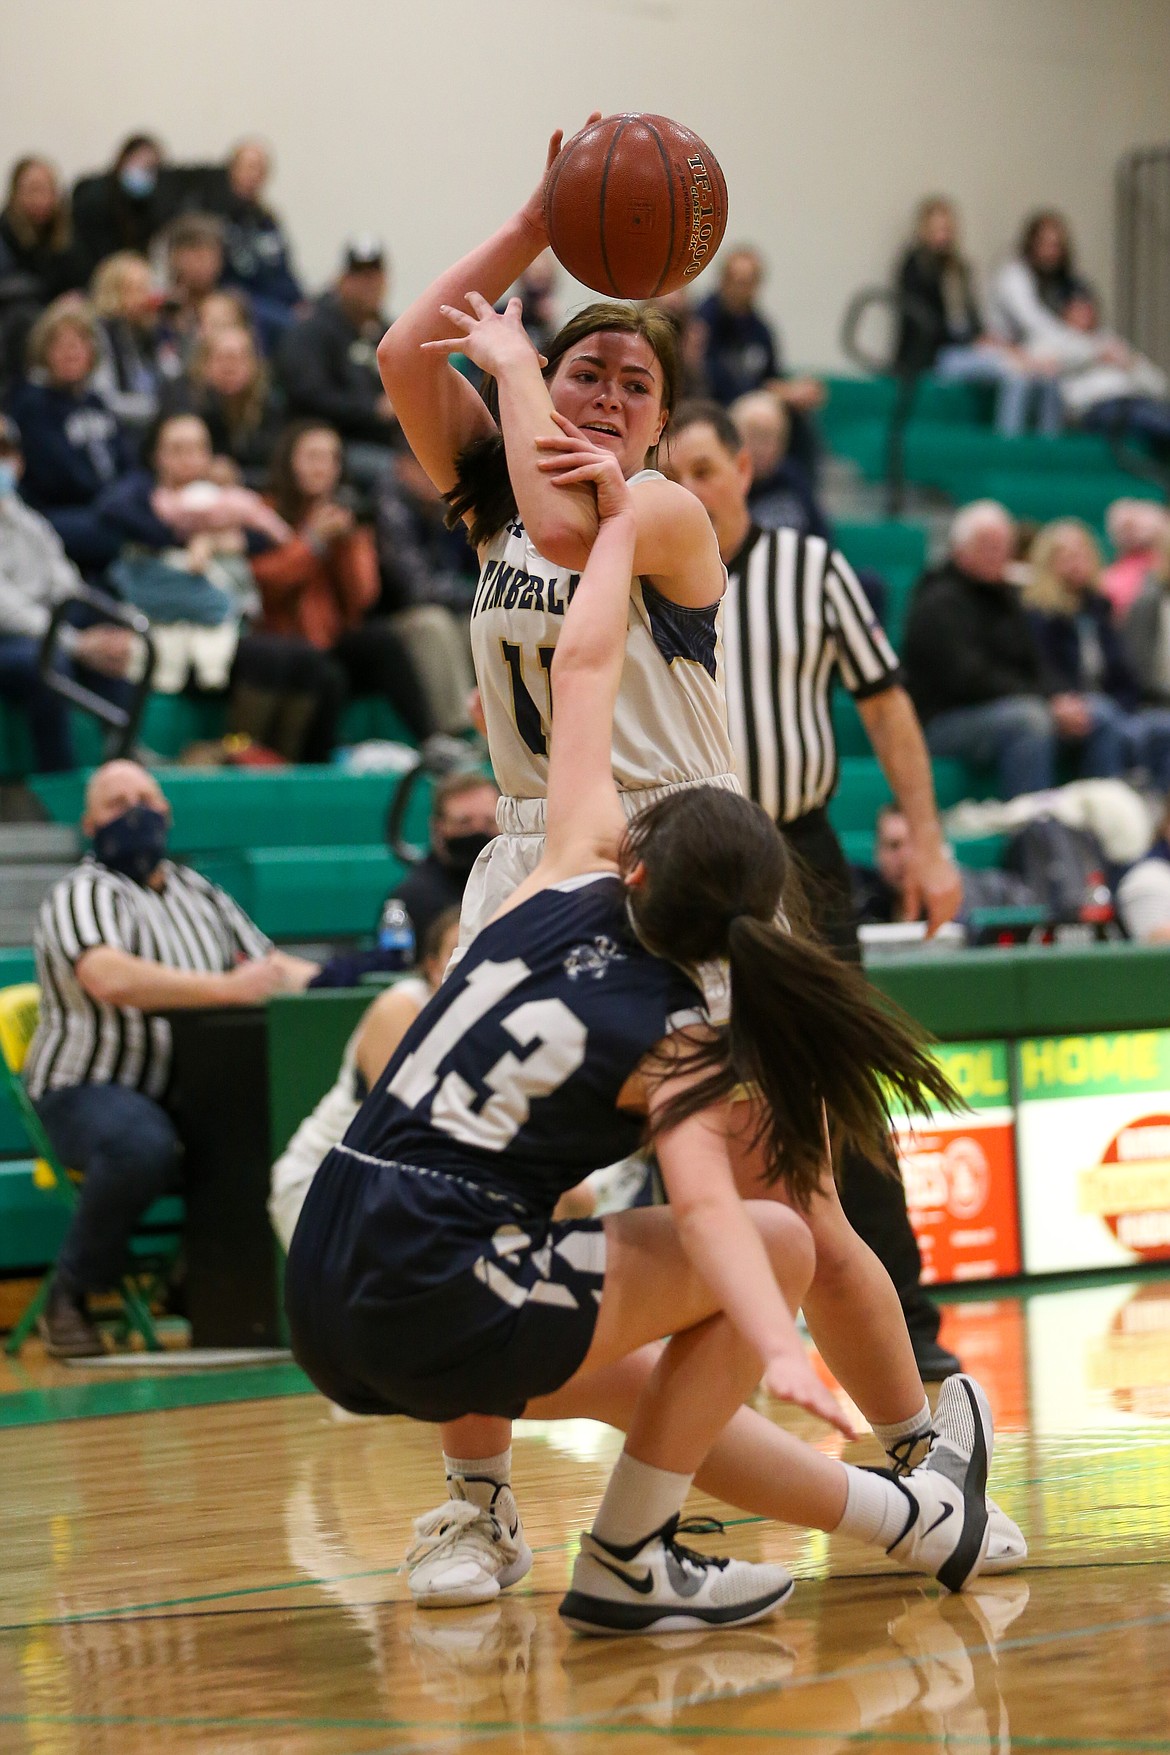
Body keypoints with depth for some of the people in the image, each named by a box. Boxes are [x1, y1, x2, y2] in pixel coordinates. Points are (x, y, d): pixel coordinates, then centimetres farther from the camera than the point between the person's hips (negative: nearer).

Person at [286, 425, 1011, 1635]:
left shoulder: (572, 881, 6)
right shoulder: (675, 1044, -7)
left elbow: (584, 667, 15)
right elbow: (706, 1214, -24)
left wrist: (619, 519, 26)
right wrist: (780, 1354, -35)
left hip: (322, 1294, 8)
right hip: (449, 1302, -7)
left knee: (646, 1383, 26)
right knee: (778, 1246, 4)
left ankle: (917, 1521, 39)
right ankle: (627, 1565, 9)